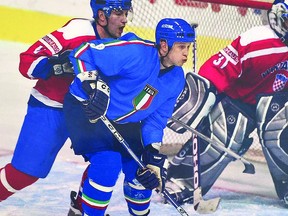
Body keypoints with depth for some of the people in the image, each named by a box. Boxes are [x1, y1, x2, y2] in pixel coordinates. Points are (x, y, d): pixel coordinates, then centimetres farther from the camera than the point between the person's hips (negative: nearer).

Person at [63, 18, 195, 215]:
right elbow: (82, 53, -29)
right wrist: (94, 86, -39)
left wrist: (154, 155, -10)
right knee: (108, 162, -27)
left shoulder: (176, 79, -5)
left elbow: (156, 118, 1)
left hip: (124, 122, 8)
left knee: (143, 170, 7)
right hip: (85, 108, -8)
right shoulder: (136, 52, -30)